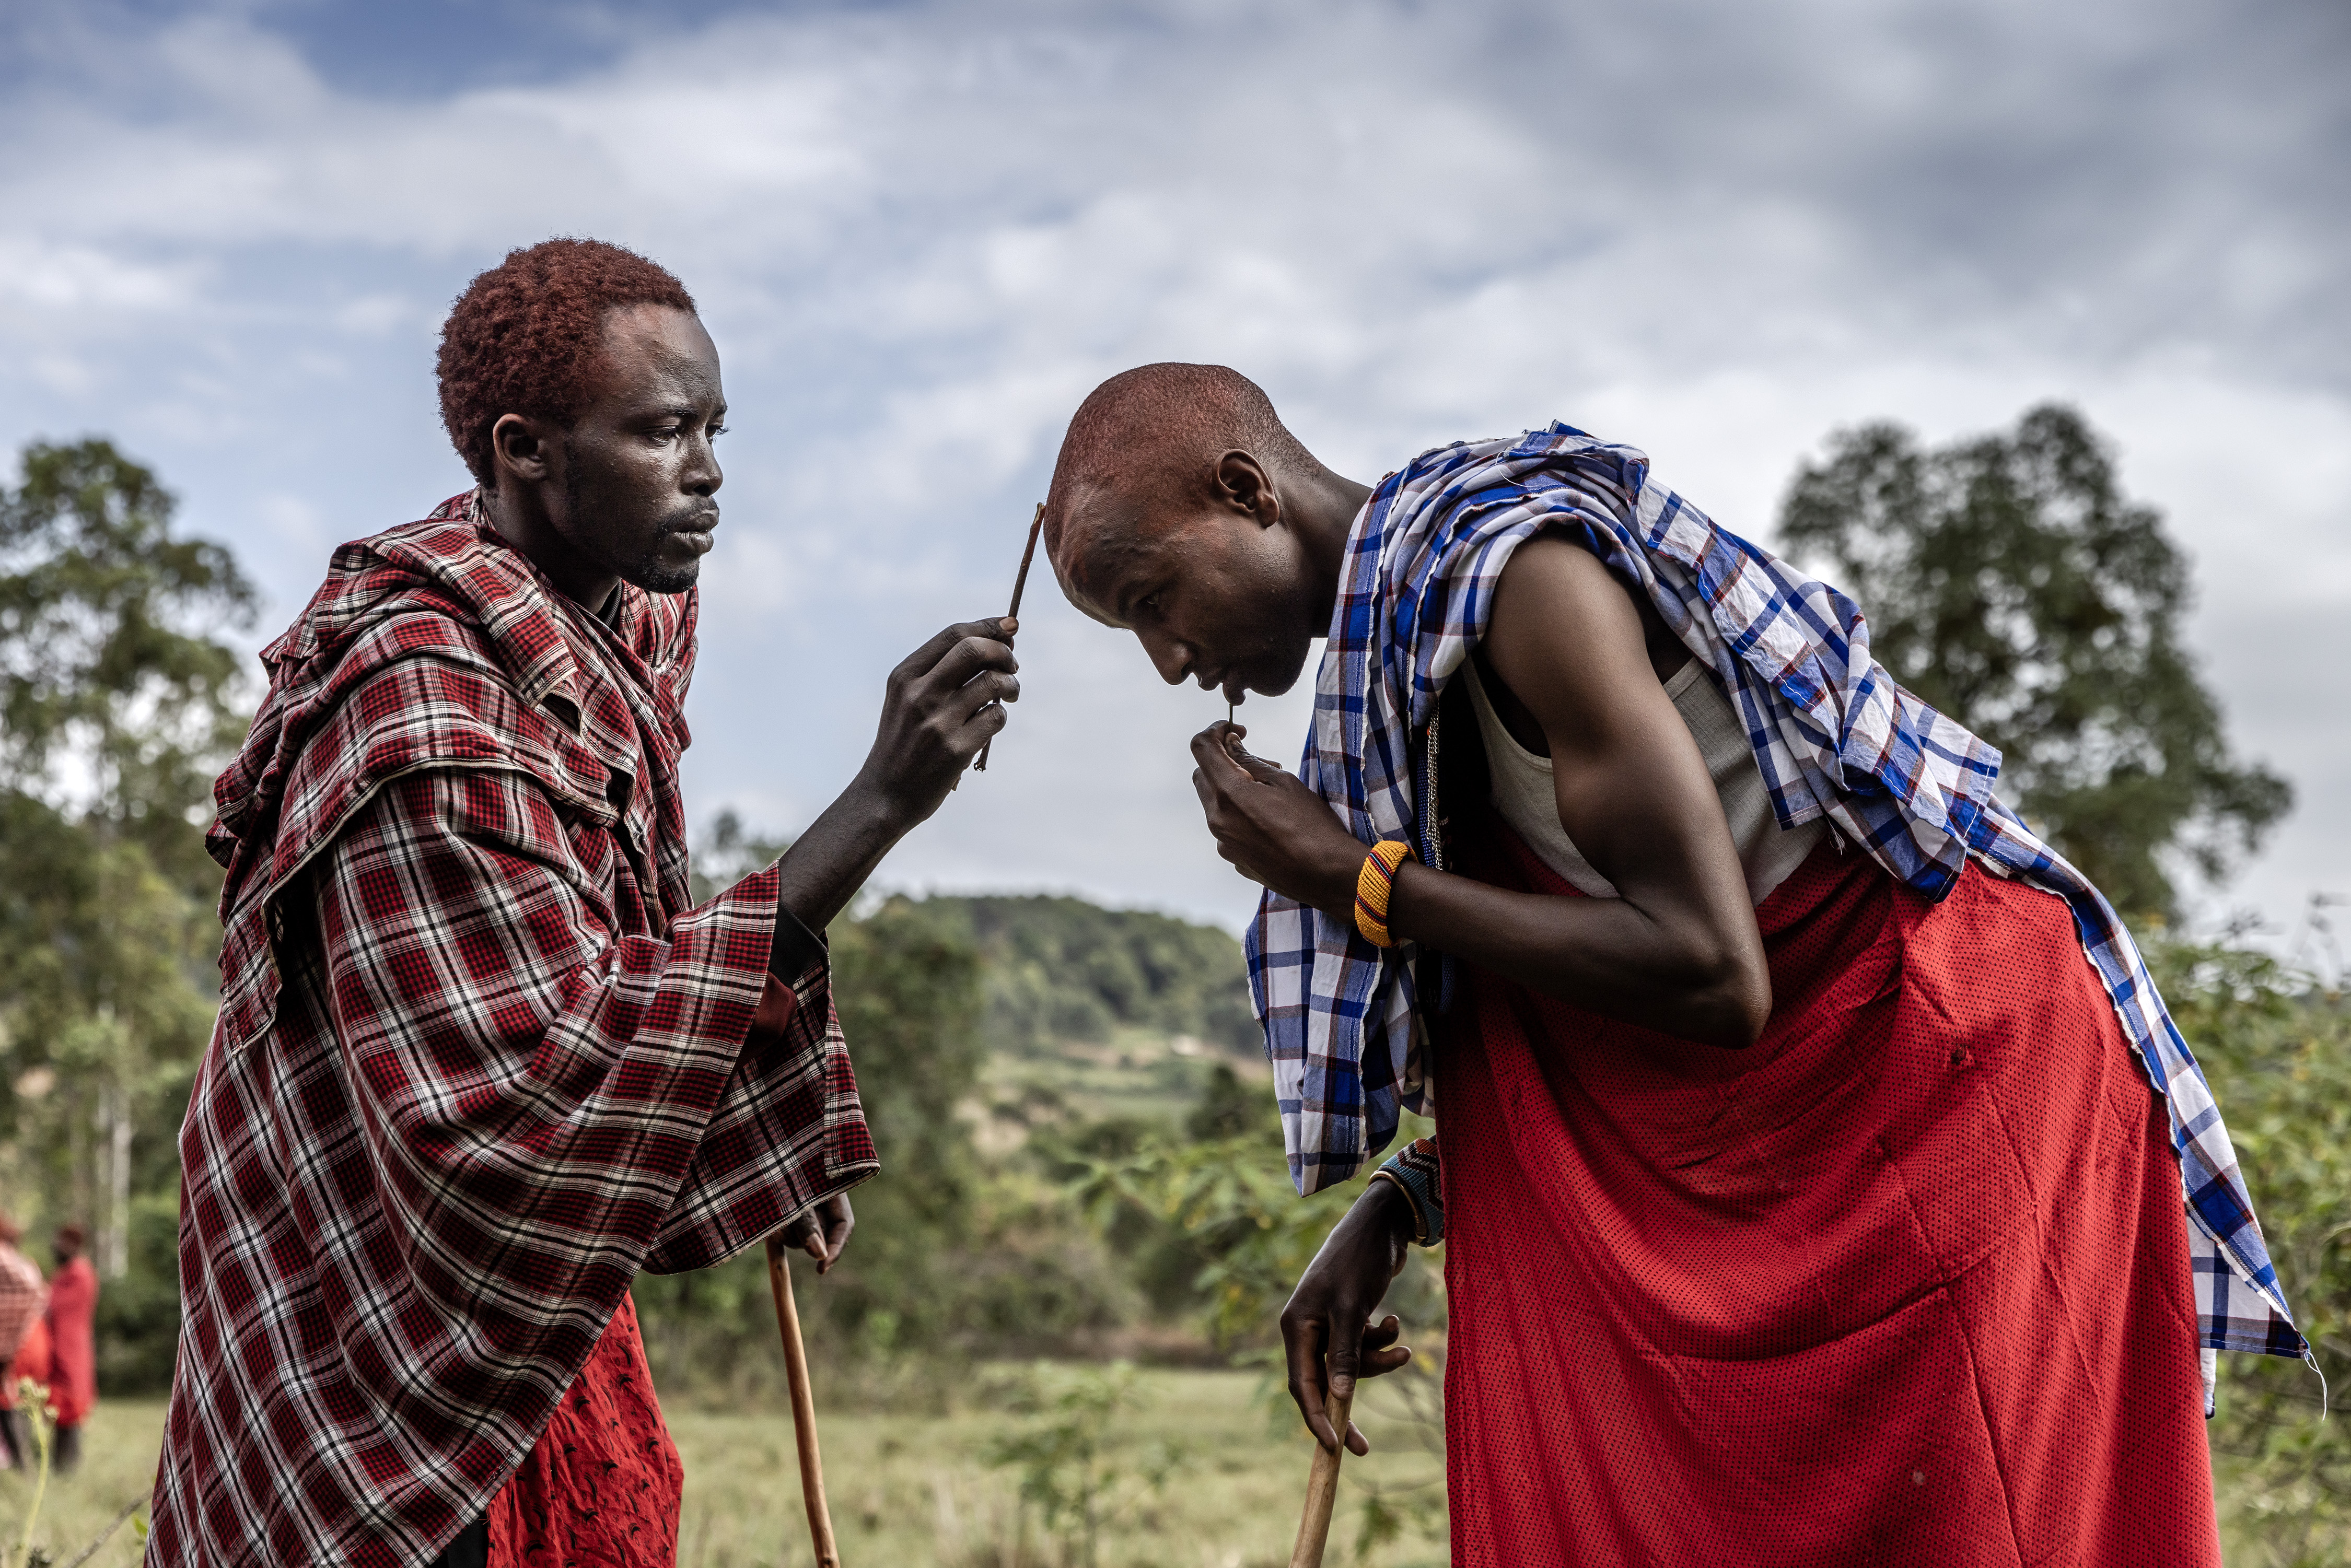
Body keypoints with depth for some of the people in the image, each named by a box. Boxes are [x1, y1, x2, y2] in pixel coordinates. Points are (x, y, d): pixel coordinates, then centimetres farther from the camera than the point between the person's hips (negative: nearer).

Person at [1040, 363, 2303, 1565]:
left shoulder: (1521, 566, -20)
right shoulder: (1395, 647, 9)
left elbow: (1711, 978, -26)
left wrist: (1356, 881, -17)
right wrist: (1394, 1207, 2)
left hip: (1954, 1065, -9)